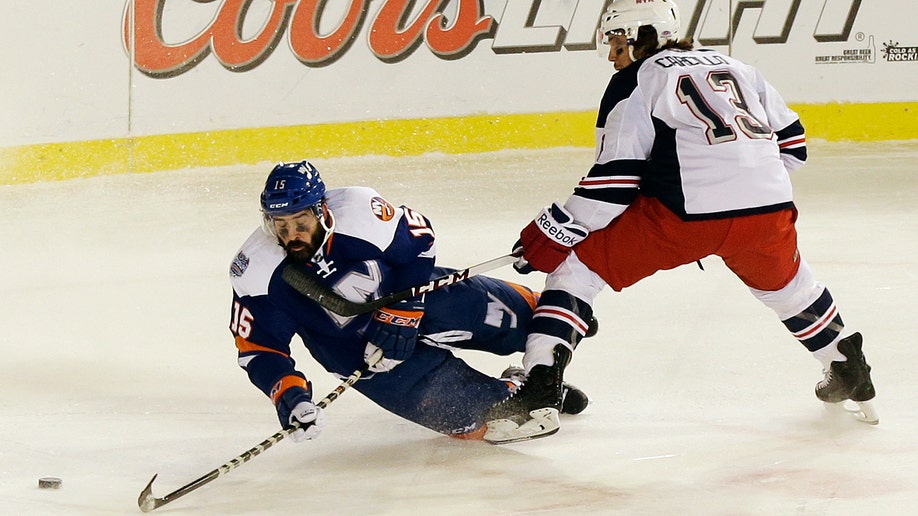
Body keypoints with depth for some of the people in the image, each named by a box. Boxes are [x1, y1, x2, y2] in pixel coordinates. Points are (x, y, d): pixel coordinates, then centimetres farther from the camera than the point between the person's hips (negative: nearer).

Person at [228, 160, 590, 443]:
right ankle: (513, 392, 17)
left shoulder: (358, 211, -29)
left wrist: (401, 314, -18)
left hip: (412, 292, 1)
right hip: (357, 352, -1)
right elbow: (259, 349, -19)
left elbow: (418, 242, -13)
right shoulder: (257, 274, -27)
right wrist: (289, 395, -36)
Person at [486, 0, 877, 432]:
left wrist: (551, 234, 4)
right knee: (784, 280, 37)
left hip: (683, 214, -5)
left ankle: (540, 385, -8)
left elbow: (614, 181, -1)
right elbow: (791, 143, 25)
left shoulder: (635, 81, 9)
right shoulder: (736, 69, 25)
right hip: (769, 210, 5)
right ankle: (848, 372, 48)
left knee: (576, 264, 7)